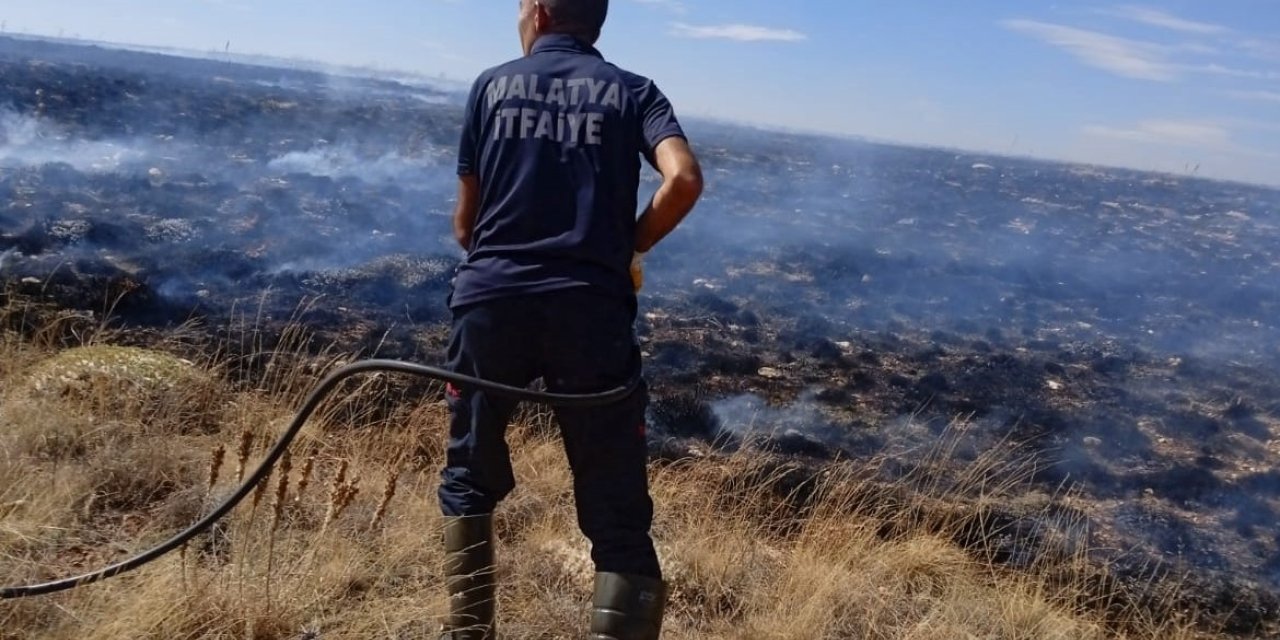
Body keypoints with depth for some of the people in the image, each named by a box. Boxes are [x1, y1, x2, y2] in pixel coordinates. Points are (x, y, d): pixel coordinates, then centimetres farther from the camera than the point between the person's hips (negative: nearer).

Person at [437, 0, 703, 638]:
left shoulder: (492, 84, 12)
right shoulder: (631, 92, 9)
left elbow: (465, 222, 13)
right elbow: (684, 179, -9)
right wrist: (629, 248, 6)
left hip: (490, 298, 2)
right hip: (591, 307, -1)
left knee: (469, 477, 21)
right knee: (617, 512, 5)